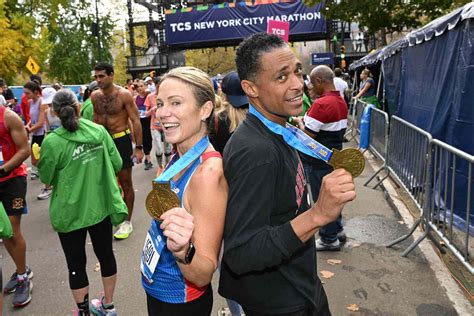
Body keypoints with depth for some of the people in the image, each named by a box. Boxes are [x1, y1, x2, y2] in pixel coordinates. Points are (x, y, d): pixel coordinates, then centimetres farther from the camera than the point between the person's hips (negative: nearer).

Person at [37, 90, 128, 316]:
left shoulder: (52, 142, -16)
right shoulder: (99, 131, -7)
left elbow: (46, 178, -4)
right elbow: (117, 164, -1)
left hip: (71, 212, -3)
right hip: (101, 206, 4)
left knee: (76, 264, 13)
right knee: (105, 254, 19)